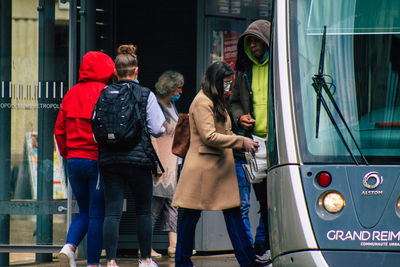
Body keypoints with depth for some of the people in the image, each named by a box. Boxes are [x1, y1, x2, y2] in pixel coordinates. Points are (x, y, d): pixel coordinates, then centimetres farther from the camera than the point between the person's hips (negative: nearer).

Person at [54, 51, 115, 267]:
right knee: (97, 215, 2)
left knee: (84, 212, 17)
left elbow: (59, 129, 10)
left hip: (74, 160, 5)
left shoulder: (71, 94, 6)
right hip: (98, 160, -5)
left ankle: (69, 247, -6)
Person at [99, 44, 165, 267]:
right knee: (144, 210, 12)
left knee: (112, 211, 1)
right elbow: (157, 129, -5)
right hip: (138, 158, -2)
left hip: (110, 158, 2)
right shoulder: (146, 95, -4)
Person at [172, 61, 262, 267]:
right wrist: (241, 142, -15)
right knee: (191, 214, 0)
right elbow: (209, 136, -19)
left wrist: (244, 144, 10)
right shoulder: (202, 103, -12)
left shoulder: (216, 101, 20)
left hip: (221, 167, 9)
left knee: (233, 212, 3)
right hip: (202, 167, -9)